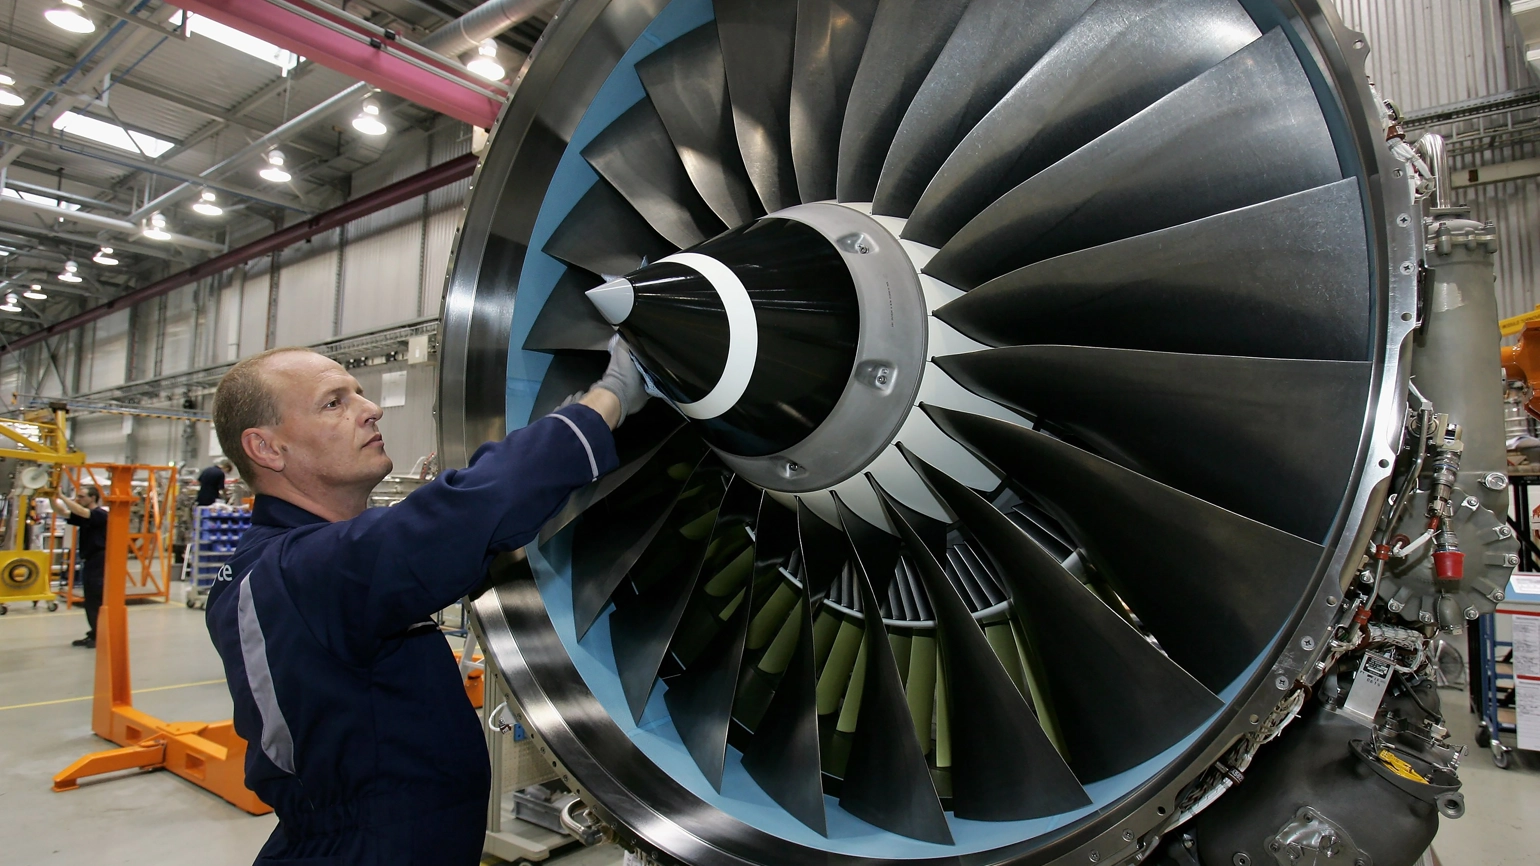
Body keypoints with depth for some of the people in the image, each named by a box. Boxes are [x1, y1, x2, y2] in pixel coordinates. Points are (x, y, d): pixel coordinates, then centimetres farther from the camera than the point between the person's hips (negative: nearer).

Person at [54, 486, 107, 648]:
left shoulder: (101, 514, -13)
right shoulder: (84, 516, 14)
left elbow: (80, 511, -29)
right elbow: (64, 512, 4)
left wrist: (61, 496, -26)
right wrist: (53, 498, -11)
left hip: (99, 562, -10)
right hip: (89, 561, 10)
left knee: (98, 601, -6)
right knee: (90, 601, 12)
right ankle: (93, 635, 18)